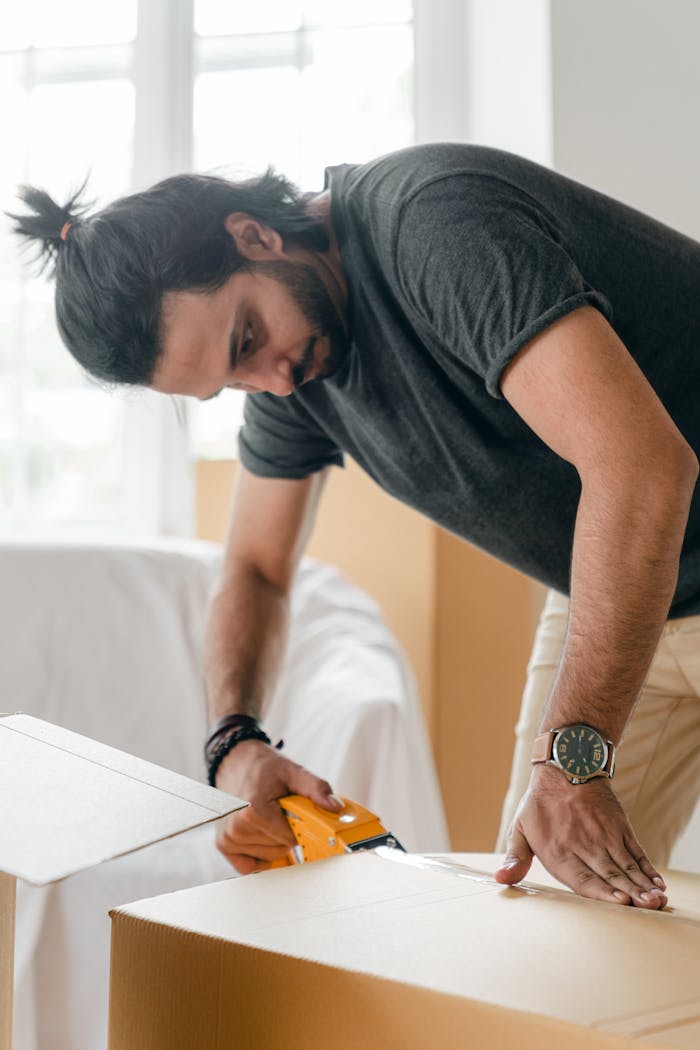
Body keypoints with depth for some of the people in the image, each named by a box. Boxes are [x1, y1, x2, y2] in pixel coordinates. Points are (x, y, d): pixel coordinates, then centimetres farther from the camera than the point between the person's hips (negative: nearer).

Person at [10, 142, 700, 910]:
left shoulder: (437, 219, -29)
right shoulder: (290, 367, -3)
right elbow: (254, 571, 7)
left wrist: (570, 760, -38)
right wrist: (236, 742, -12)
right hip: (614, 593, 7)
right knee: (525, 897, 7)